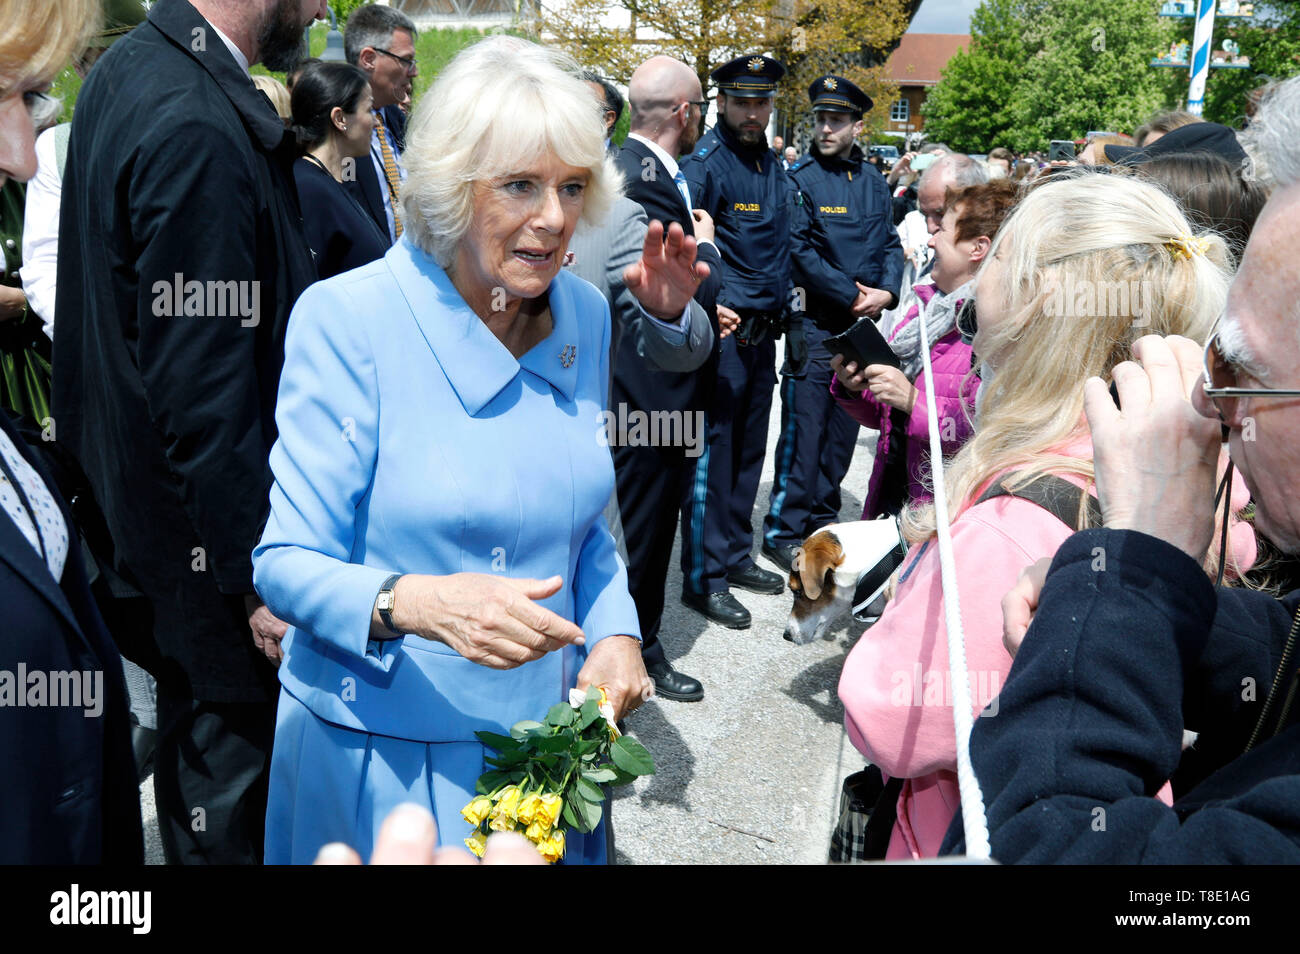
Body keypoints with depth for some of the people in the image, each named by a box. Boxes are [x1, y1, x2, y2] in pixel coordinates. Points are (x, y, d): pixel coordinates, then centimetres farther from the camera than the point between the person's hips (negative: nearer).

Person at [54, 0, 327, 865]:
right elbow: (205, 392, -25)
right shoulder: (199, 126, -24)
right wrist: (259, 578, -17)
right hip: (210, 540, -10)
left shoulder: (126, 71, 8)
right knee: (230, 799, 8)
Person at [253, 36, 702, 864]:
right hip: (382, 752, -4)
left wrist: (614, 633, -6)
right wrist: (415, 603, -34)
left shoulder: (584, 314, 0)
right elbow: (286, 560, -15)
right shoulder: (348, 318, -17)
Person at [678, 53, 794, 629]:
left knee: (750, 447, 14)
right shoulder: (705, 161, -11)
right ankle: (704, 577, 6)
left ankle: (735, 555, 27)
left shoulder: (772, 166, 14)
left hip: (763, 330, 8)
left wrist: (781, 307, 14)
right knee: (712, 450, -4)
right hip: (722, 327, -8)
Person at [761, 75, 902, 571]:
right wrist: (852, 295, -14)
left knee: (844, 427, 12)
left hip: (861, 324, 6)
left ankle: (824, 517, 25)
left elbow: (890, 244, 14)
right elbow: (799, 251, -14)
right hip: (815, 321, -6)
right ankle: (784, 531, 3)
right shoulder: (800, 178, -7)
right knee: (804, 428, -5)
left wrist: (885, 291, -5)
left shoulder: (874, 183, 11)